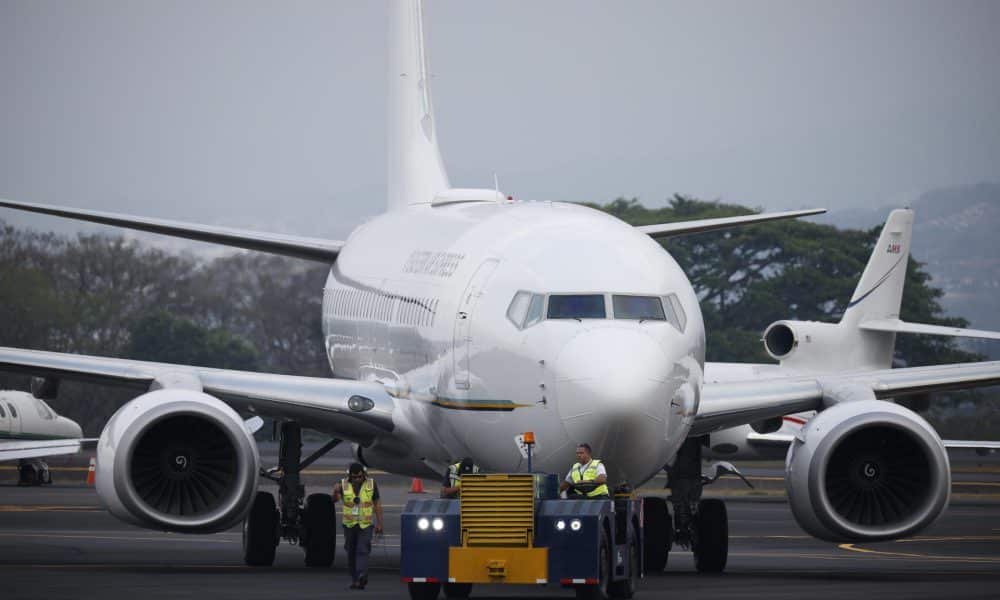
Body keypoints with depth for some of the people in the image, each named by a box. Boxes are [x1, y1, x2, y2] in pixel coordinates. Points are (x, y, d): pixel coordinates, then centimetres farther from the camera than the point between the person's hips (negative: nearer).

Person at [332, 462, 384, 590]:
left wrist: (379, 523, 3)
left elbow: (377, 504, 5)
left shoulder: (371, 484, -1)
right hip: (349, 523, 2)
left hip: (366, 524, -2)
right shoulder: (344, 485, -1)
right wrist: (335, 492, -34)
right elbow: (335, 499, -12)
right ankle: (354, 579, 16)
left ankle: (361, 577, -28)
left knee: (362, 550, -15)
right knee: (351, 552, 7)